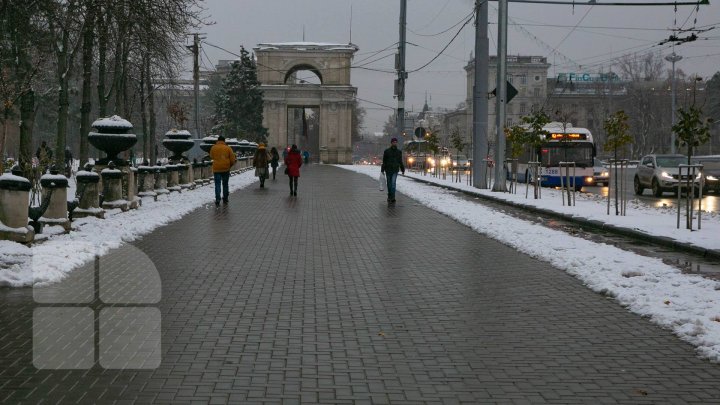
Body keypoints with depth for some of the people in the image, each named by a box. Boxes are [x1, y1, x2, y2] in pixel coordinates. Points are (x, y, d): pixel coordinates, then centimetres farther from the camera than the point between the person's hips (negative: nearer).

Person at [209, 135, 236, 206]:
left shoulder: (213, 148, -1)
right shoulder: (228, 148, -2)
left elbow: (211, 156, 18)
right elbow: (232, 160, -2)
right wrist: (230, 165, 15)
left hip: (216, 169, -1)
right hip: (226, 169, 1)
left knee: (217, 184, 0)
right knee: (225, 184, 13)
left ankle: (217, 200, -10)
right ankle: (225, 199, 19)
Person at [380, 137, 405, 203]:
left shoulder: (399, 152, 8)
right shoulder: (386, 151, 1)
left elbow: (400, 161, 17)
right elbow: (384, 161, 0)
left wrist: (402, 169, 16)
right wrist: (382, 170, -7)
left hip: (395, 170, 0)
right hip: (388, 170, 0)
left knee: (393, 183, -14)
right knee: (389, 184, 7)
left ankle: (392, 197, -17)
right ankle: (389, 196, 20)